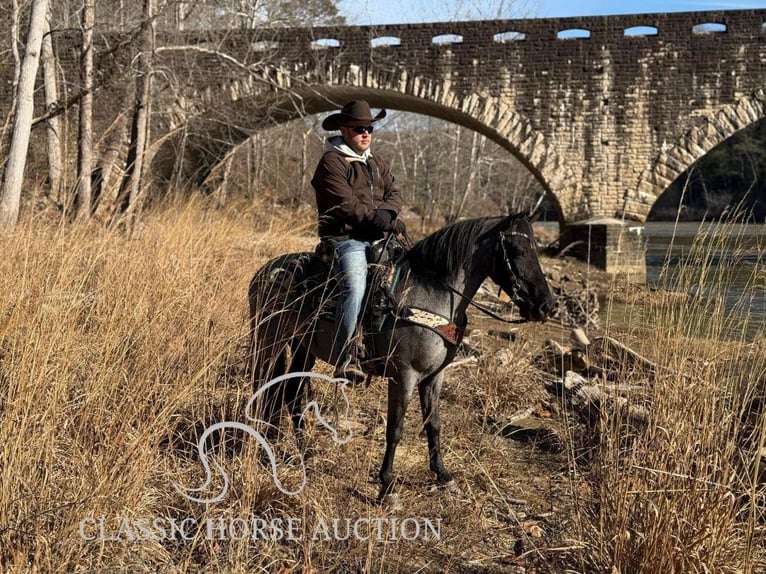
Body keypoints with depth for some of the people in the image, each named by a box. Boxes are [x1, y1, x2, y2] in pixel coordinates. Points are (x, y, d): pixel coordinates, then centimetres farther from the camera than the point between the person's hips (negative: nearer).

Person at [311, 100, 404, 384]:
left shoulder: (377, 163, 22)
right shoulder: (332, 162, -3)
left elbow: (394, 194, 15)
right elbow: (346, 204, -13)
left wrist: (385, 212, -8)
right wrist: (383, 221, -10)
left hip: (377, 238, 8)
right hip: (345, 237, -8)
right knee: (355, 286, -28)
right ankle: (345, 360, -30)